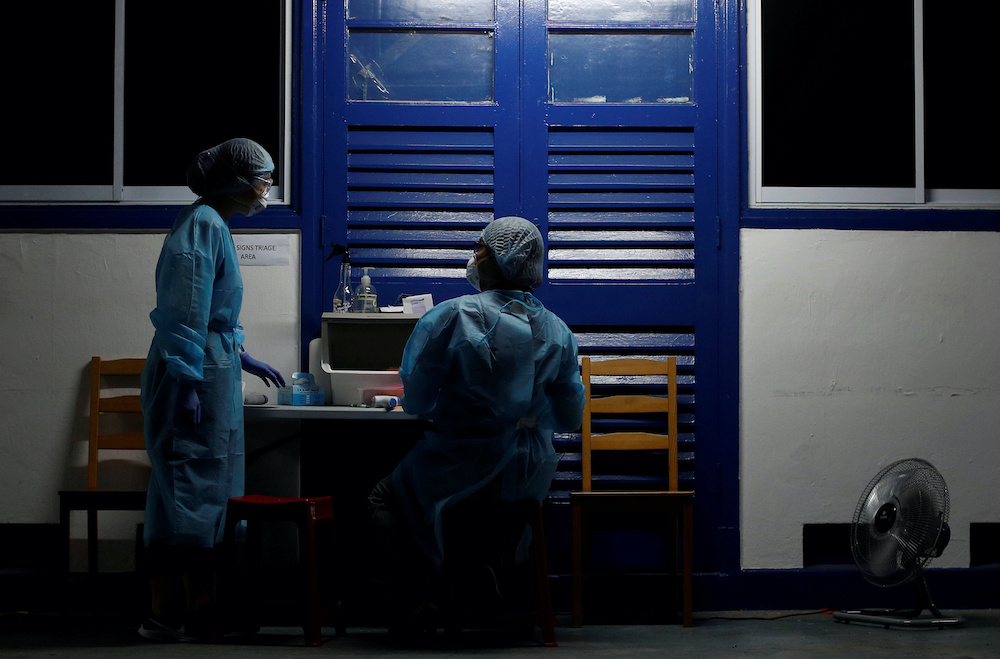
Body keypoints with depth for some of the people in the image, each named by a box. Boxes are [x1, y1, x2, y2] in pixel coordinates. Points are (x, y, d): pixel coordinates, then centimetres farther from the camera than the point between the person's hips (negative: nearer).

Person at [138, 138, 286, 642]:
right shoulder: (204, 225, -15)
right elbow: (185, 311, -21)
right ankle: (199, 620, 0)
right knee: (199, 487, -6)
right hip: (197, 377, -10)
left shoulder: (210, 223, 17)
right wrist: (188, 382, -24)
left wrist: (239, 357, 30)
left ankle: (166, 614, 18)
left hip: (202, 372, 10)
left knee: (175, 492, 12)